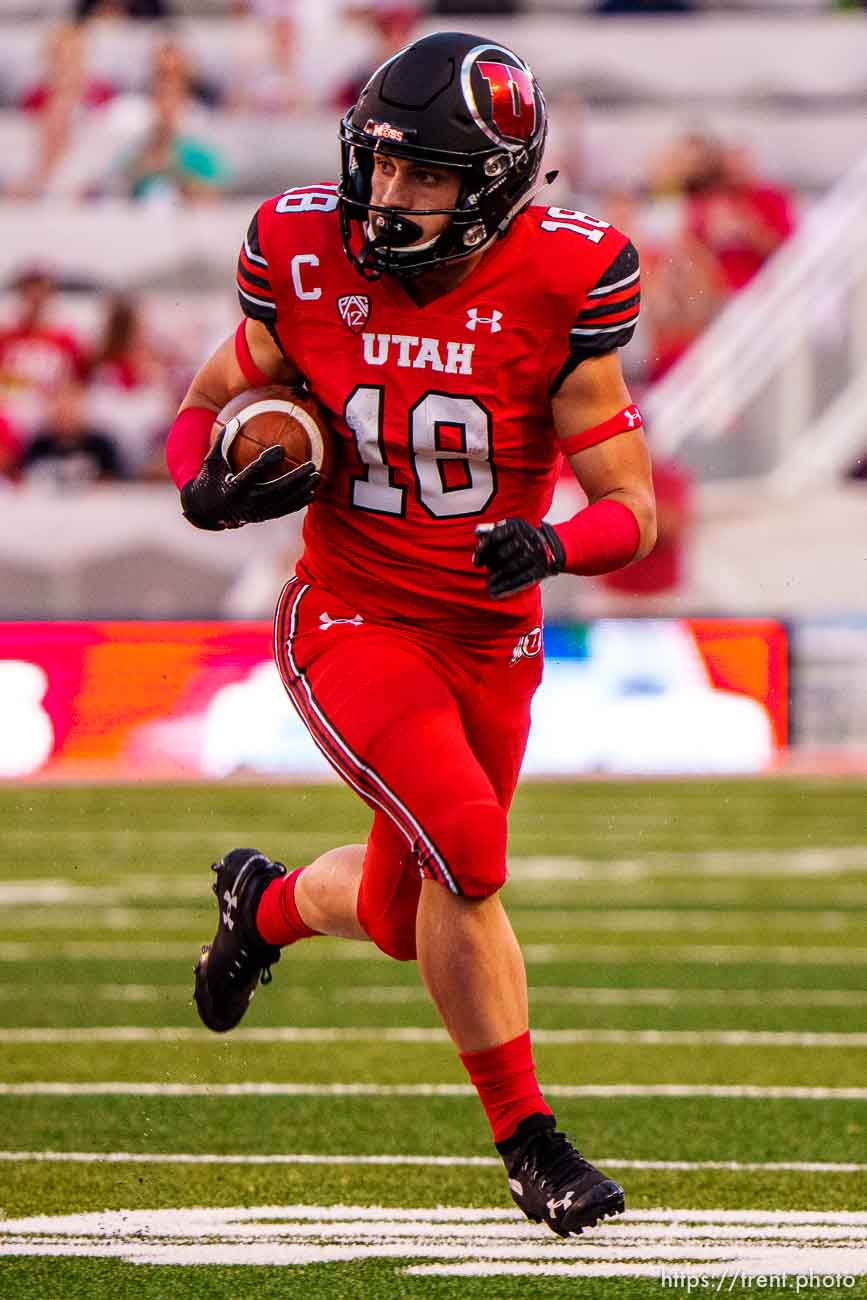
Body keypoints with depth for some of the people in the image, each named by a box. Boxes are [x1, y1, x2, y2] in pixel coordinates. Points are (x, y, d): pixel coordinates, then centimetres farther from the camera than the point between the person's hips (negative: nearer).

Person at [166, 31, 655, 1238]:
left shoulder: (559, 286, -15)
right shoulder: (309, 264, -11)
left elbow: (632, 508, -11)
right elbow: (206, 404, 5)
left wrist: (551, 545, -32)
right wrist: (209, 489, -17)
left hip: (492, 634, 2)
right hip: (351, 622, -2)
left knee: (403, 918, 12)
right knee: (466, 850, -22)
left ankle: (270, 902, 48)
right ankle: (529, 1140, -5)